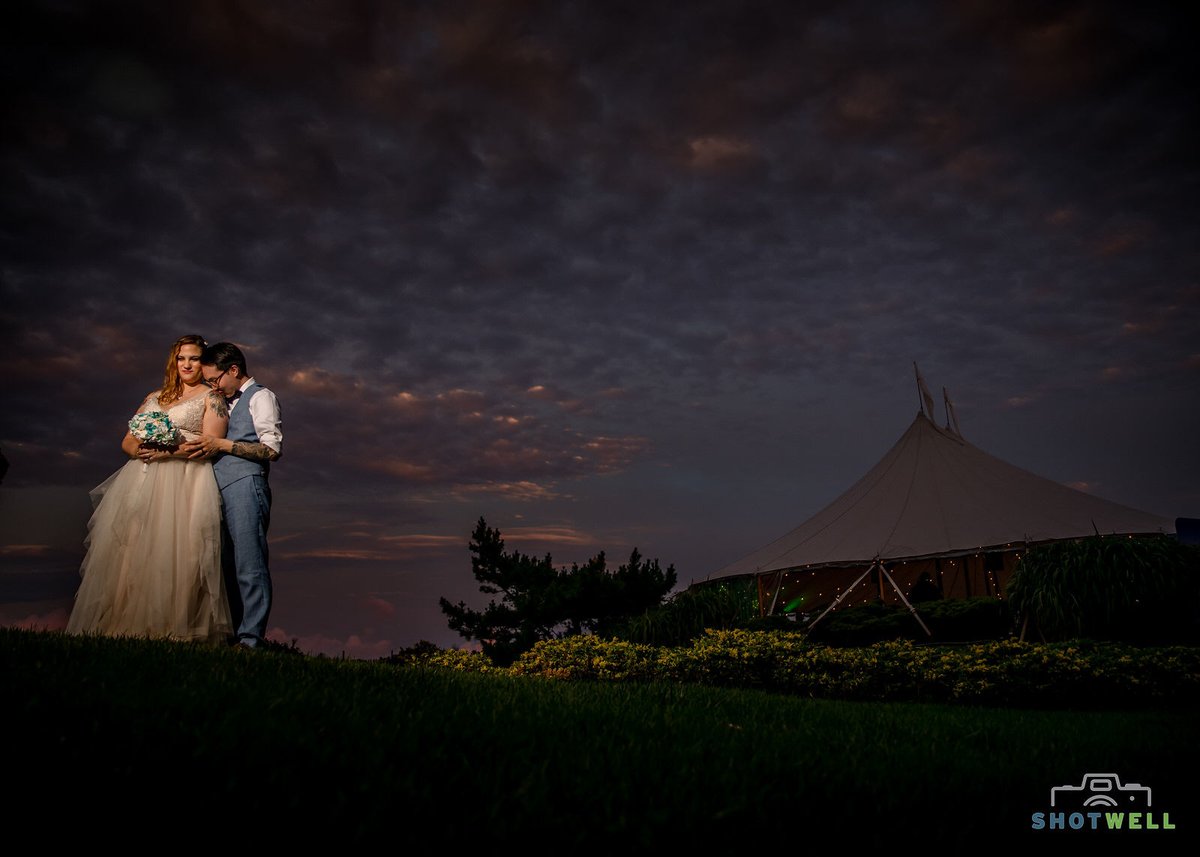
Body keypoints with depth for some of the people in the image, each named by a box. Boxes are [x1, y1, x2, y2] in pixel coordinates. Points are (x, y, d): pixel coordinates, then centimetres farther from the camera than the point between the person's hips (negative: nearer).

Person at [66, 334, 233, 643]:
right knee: (127, 553, -4)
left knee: (171, 555, -13)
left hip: (183, 482, -5)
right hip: (140, 480, 5)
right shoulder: (154, 397, 24)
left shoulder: (211, 397, 8)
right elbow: (127, 441, 19)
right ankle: (125, 626, -2)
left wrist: (168, 451, -15)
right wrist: (139, 449, -4)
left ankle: (169, 630, -11)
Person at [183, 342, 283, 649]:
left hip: (246, 485, -8)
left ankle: (251, 638, -9)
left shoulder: (260, 397, 2)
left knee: (249, 566, -9)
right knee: (227, 566, 4)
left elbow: (273, 449, -10)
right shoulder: (228, 403, 26)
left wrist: (221, 444, -10)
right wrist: (204, 447, 7)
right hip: (221, 489, 8)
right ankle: (231, 635, 7)